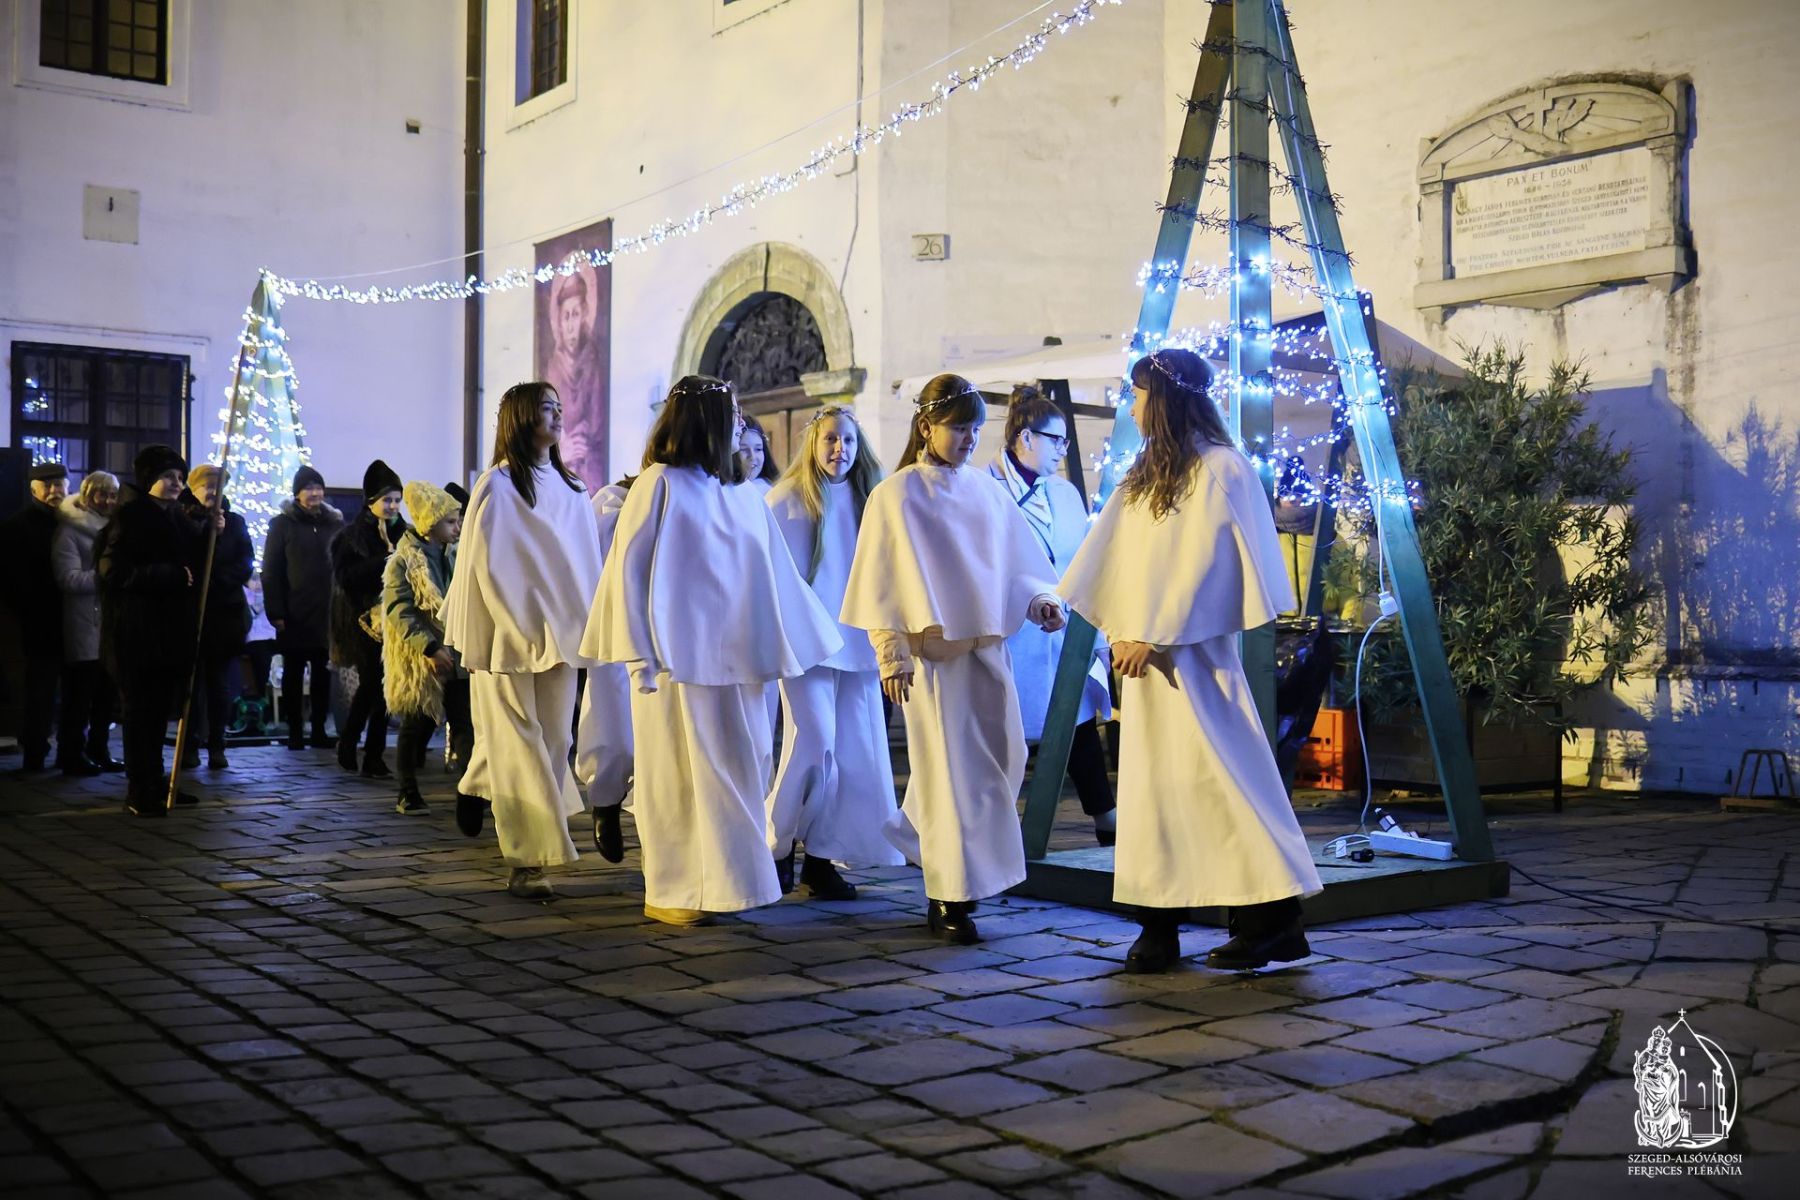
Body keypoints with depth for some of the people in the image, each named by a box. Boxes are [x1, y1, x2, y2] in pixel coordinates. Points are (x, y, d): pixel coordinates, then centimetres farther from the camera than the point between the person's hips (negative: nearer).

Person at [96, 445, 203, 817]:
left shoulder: (176, 518, 16)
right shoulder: (129, 517, -8)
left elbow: (197, 562, 23)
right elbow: (114, 569, -17)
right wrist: (173, 576, -19)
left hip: (171, 631, 7)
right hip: (137, 632, -7)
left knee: (160, 712, 12)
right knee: (140, 711, -3)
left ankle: (155, 784, 19)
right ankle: (138, 792, 3)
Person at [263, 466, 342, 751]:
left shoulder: (335, 523, 8)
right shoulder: (283, 524, 1)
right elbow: (271, 571, -3)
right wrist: (275, 612, -11)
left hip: (327, 614, 2)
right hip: (294, 616, -2)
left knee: (323, 674, 6)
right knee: (293, 674, 6)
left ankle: (319, 730, 14)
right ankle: (295, 732, 11)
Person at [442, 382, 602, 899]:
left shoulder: (569, 487, 14)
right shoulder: (497, 485, -3)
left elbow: (586, 561, 14)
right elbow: (486, 565, -6)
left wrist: (580, 626, 4)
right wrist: (524, 629, -10)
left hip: (559, 635, 6)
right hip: (509, 637, -6)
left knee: (553, 740, 5)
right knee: (519, 745, -4)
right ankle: (527, 862, -2)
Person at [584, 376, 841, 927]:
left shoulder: (744, 496, 12)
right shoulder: (661, 485, -6)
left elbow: (776, 574, 16)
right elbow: (630, 567, -9)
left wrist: (811, 635, 16)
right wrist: (640, 653, -14)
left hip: (732, 654, 6)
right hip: (676, 654, -6)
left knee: (738, 768, 7)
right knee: (679, 772, 0)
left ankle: (726, 881, 18)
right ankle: (670, 892, 10)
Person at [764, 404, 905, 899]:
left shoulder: (865, 499, 13)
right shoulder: (787, 498, 0)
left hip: (857, 642, 5)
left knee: (853, 751, 1)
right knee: (815, 741, -11)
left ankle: (822, 857, 10)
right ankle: (778, 847, 7)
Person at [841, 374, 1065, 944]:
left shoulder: (987, 490, 11)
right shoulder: (897, 495, -2)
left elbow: (1014, 561, 15)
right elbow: (885, 579, -5)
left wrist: (1038, 601, -4)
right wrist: (892, 654, -11)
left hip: (987, 644, 5)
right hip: (934, 648, -5)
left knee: (1004, 757, 4)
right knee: (951, 767, -3)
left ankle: (927, 838, 26)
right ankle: (950, 897, 6)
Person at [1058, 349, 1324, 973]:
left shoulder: (1220, 469, -7)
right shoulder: (1147, 471, 15)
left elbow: (1203, 564, -14)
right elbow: (1117, 559, 12)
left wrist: (1154, 637, -16)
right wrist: (1121, 632, 0)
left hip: (1191, 657, -8)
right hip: (1143, 651, 8)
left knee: (1215, 776, -8)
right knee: (1151, 785, 6)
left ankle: (1274, 918, -1)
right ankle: (1158, 931, 11)